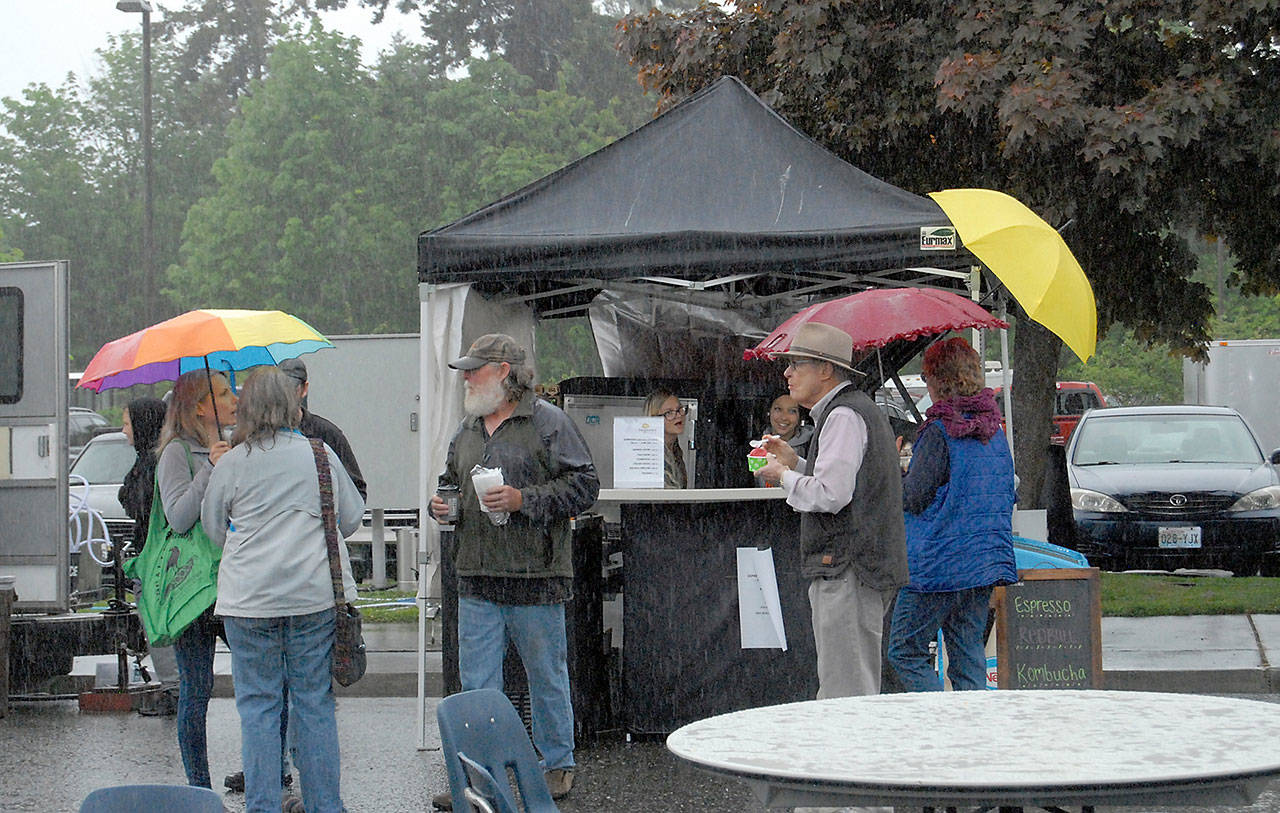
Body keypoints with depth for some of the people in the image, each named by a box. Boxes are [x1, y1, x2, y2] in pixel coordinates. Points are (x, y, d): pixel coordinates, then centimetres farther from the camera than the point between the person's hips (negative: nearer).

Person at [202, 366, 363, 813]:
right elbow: (351, 519, 12)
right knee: (315, 702, 8)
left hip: (249, 600, -1)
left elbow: (214, 530, 10)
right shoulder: (321, 456, 1)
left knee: (258, 708, 4)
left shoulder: (230, 465, -2)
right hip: (315, 596, 1)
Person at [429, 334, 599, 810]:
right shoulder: (466, 430, 14)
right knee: (476, 684, 4)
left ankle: (557, 765, 21)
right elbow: (451, 482, 28)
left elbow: (583, 485, -9)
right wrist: (442, 505, 5)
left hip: (536, 579, -5)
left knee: (547, 678, 7)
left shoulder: (547, 422, -5)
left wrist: (524, 499, -17)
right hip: (478, 579, 5)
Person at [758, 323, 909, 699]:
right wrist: (796, 463, 17)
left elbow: (830, 495, -21)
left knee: (846, 693, -11)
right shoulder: (861, 409, 20)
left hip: (846, 572, -11)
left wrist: (784, 476, -5)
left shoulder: (843, 416, -12)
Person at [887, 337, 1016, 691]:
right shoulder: (995, 432, 11)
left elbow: (914, 498, -14)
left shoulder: (940, 431, -13)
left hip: (937, 565, -8)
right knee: (969, 656, 11)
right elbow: (1008, 496, 19)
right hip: (987, 565, 8)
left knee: (905, 652, 1)